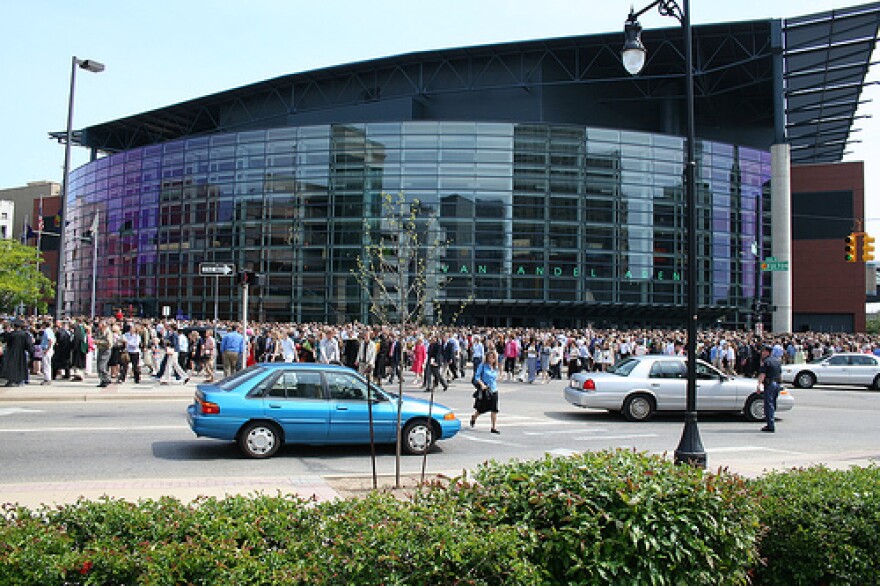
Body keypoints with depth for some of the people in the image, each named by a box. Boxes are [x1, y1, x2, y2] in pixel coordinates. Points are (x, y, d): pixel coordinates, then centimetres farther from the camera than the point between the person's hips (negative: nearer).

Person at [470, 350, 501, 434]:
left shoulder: (495, 367, 8)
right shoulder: (483, 365, -6)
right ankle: (474, 417, 41)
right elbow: (477, 377, -9)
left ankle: (494, 427, 2)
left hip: (493, 390, 4)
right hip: (484, 390, -4)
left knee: (494, 410, -4)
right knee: (481, 409, 9)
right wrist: (481, 384, -21)